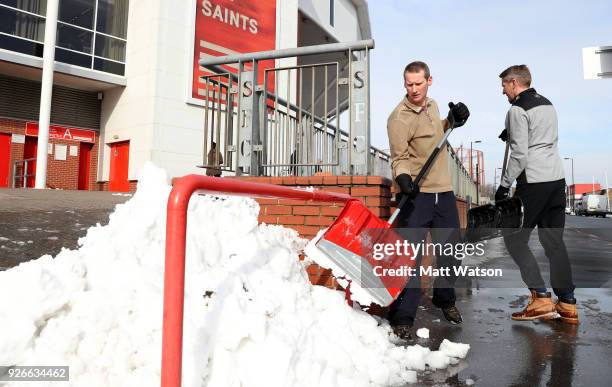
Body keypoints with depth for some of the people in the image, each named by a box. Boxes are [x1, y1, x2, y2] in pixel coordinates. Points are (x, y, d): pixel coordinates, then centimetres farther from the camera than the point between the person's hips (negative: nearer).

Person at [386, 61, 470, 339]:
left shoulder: (432, 106, 12)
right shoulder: (399, 117, -12)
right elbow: (400, 158, -15)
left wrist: (452, 120, 12)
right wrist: (403, 179, -34)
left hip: (443, 191, 7)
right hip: (416, 194, -7)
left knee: (450, 250, 15)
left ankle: (445, 299, 37)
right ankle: (402, 317, 2)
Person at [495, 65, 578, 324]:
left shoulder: (517, 110, -8)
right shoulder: (548, 105, 18)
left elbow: (519, 154, -15)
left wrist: (505, 185, -9)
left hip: (534, 182, -8)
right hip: (557, 179, 8)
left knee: (515, 239, 2)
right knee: (554, 241, 11)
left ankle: (541, 299, -1)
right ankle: (567, 304, 13)